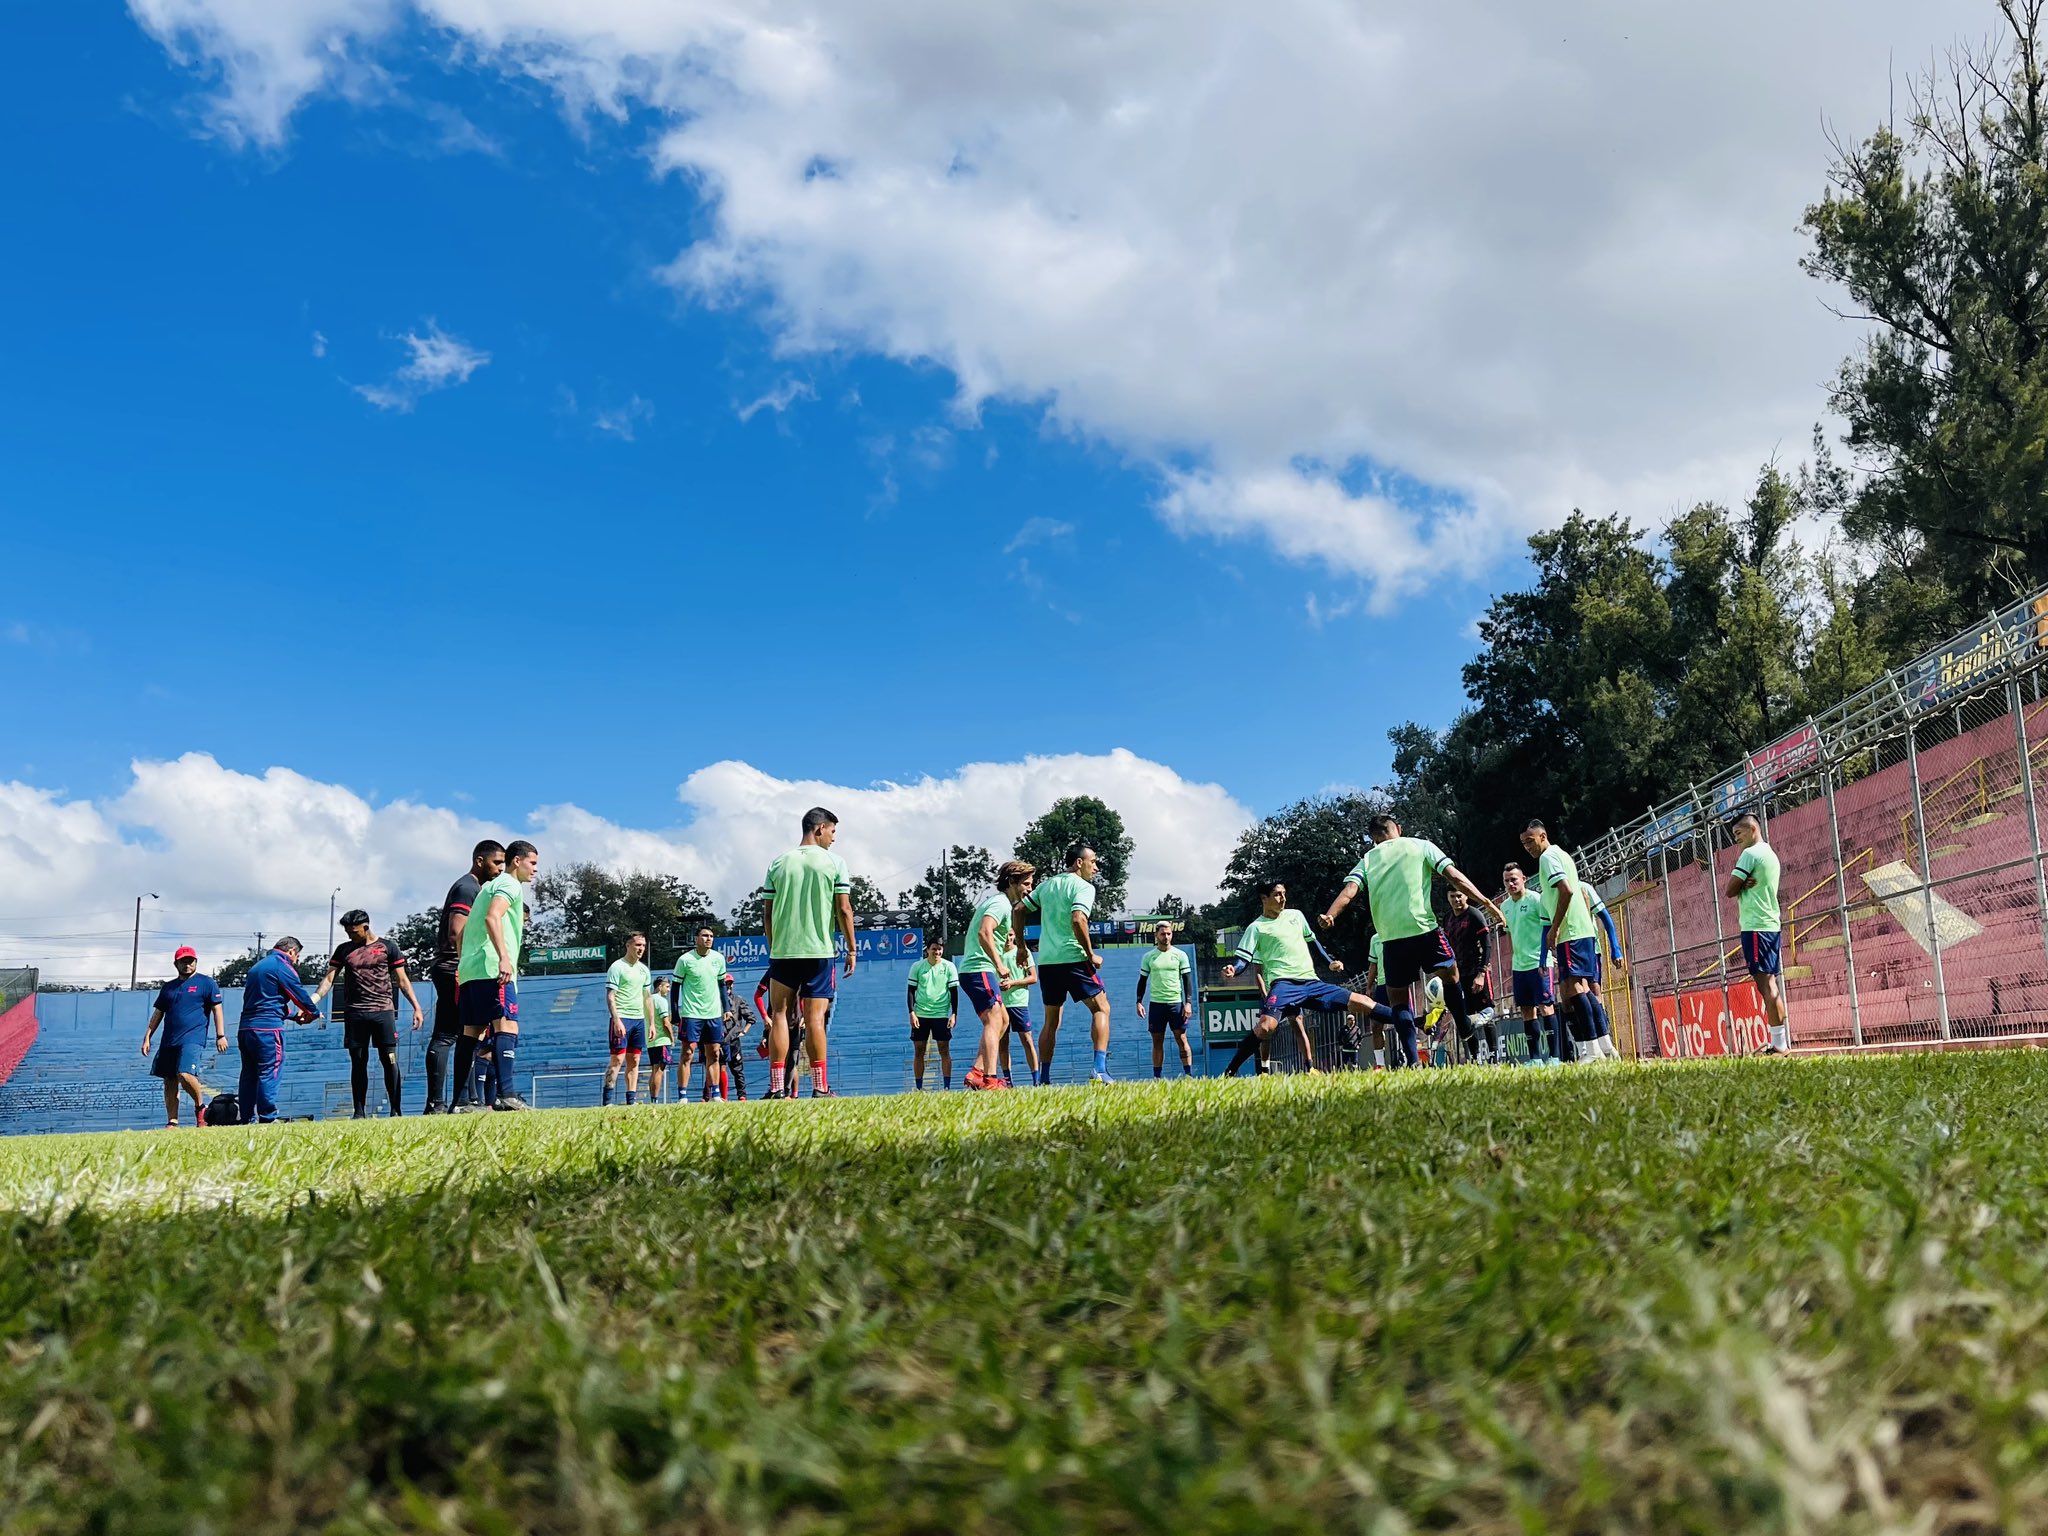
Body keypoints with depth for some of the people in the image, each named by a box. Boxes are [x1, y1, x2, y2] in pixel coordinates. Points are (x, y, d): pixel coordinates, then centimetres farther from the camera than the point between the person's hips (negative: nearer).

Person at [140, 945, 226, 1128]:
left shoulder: (206, 983, 3)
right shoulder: (168, 987, 19)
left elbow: (217, 1009, -1)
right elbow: (158, 1013, 22)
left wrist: (220, 1035, -9)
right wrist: (147, 1037, 15)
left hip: (192, 1039, -6)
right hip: (168, 1041, 6)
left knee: (185, 1075, -23)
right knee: (169, 1082, 5)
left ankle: (200, 1106, 0)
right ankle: (172, 1122, 9)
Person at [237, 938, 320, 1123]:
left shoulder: (257, 966, 23)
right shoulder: (282, 966, -5)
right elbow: (300, 993, -3)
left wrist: (295, 1014, 30)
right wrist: (314, 1013, 14)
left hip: (245, 1028, 9)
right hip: (268, 1028, -9)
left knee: (249, 1074, 10)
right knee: (269, 1073, -7)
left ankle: (246, 1119, 11)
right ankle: (267, 1119, -9)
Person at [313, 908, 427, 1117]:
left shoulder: (387, 947, 6)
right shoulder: (344, 950, 13)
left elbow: (402, 979, 7)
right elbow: (329, 979, 8)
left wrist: (416, 1007, -1)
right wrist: (312, 1001, -7)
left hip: (383, 1010, -2)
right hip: (354, 1013, 2)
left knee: (390, 1060, -8)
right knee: (358, 1062, 4)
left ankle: (396, 1111, -7)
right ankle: (359, 1112, 10)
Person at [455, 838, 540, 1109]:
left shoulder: (491, 885, 29)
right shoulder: (510, 884, -1)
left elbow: (463, 931, 29)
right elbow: (492, 917, -19)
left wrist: (462, 968, 28)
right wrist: (504, 957, -27)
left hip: (469, 970, 10)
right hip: (493, 970, -10)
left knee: (471, 1032, 9)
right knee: (507, 1026, -16)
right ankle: (506, 1094, -28)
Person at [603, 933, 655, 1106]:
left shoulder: (644, 969, 15)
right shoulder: (617, 967, -5)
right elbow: (610, 996, -11)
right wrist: (617, 1020, -21)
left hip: (639, 1019, 7)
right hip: (622, 1018, -7)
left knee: (634, 1060, 5)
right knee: (618, 1058, -11)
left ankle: (631, 1101, 8)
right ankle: (607, 1100, -10)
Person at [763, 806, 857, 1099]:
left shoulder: (778, 863, 8)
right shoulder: (834, 862, 0)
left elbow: (768, 913, 8)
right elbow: (843, 909, -4)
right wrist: (851, 949, 4)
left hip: (782, 951, 2)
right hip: (819, 951, -2)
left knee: (779, 1015, 6)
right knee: (814, 1018, 0)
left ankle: (776, 1087, 1)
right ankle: (820, 1088, 0)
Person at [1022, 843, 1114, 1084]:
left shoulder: (1046, 885, 17)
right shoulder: (1083, 886, -5)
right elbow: (1077, 920, -20)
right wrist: (1091, 955, -12)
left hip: (1046, 962, 7)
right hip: (1073, 959, -6)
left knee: (1051, 1021, 15)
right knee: (1101, 1008, 2)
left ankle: (1043, 1078, 13)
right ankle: (1100, 1070, -13)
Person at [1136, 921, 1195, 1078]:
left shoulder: (1180, 955, 3)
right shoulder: (1149, 956, 6)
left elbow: (1187, 980, 3)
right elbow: (1142, 980, 11)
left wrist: (1188, 1003, -6)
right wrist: (1139, 1002, 2)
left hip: (1176, 1002, -1)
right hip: (1156, 1004, 1)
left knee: (1181, 1039, -4)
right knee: (1157, 1041, 3)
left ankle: (1189, 1074, 0)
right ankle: (1157, 1077, 7)